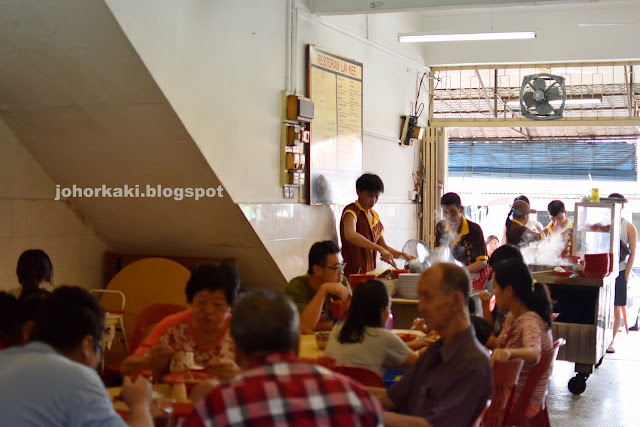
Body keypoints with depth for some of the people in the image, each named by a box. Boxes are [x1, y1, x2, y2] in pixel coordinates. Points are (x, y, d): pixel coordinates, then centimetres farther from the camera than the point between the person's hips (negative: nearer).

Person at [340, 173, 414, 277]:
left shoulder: (375, 217, 17)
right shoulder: (351, 211, -7)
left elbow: (383, 246, 24)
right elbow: (350, 235, -28)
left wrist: (403, 255, 7)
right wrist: (379, 248, -33)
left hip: (370, 273, 7)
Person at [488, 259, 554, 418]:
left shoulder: (529, 321, -22)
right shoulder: (513, 315, 5)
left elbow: (534, 353, -41)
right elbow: (496, 345, 11)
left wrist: (508, 352, -60)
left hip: (522, 401, -8)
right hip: (510, 390, 8)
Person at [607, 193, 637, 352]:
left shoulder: (629, 228, 0)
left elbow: (632, 253, 0)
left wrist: (627, 274, -6)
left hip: (619, 271, -1)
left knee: (616, 308, 3)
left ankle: (611, 341, 13)